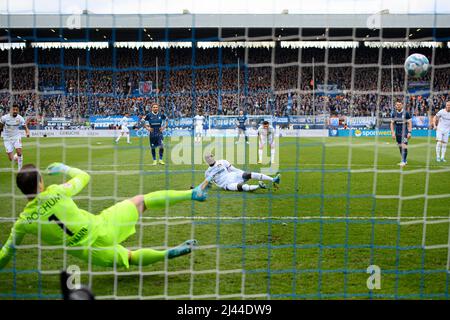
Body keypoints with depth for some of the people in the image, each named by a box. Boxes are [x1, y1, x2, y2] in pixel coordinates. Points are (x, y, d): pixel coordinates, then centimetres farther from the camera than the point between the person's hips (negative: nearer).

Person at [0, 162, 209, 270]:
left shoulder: (23, 222, -7)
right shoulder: (55, 192, -12)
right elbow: (84, 177, 7)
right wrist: (65, 168, 23)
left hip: (89, 252, 2)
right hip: (101, 228, -2)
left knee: (131, 258, 26)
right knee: (141, 200, 15)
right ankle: (193, 194, 17)